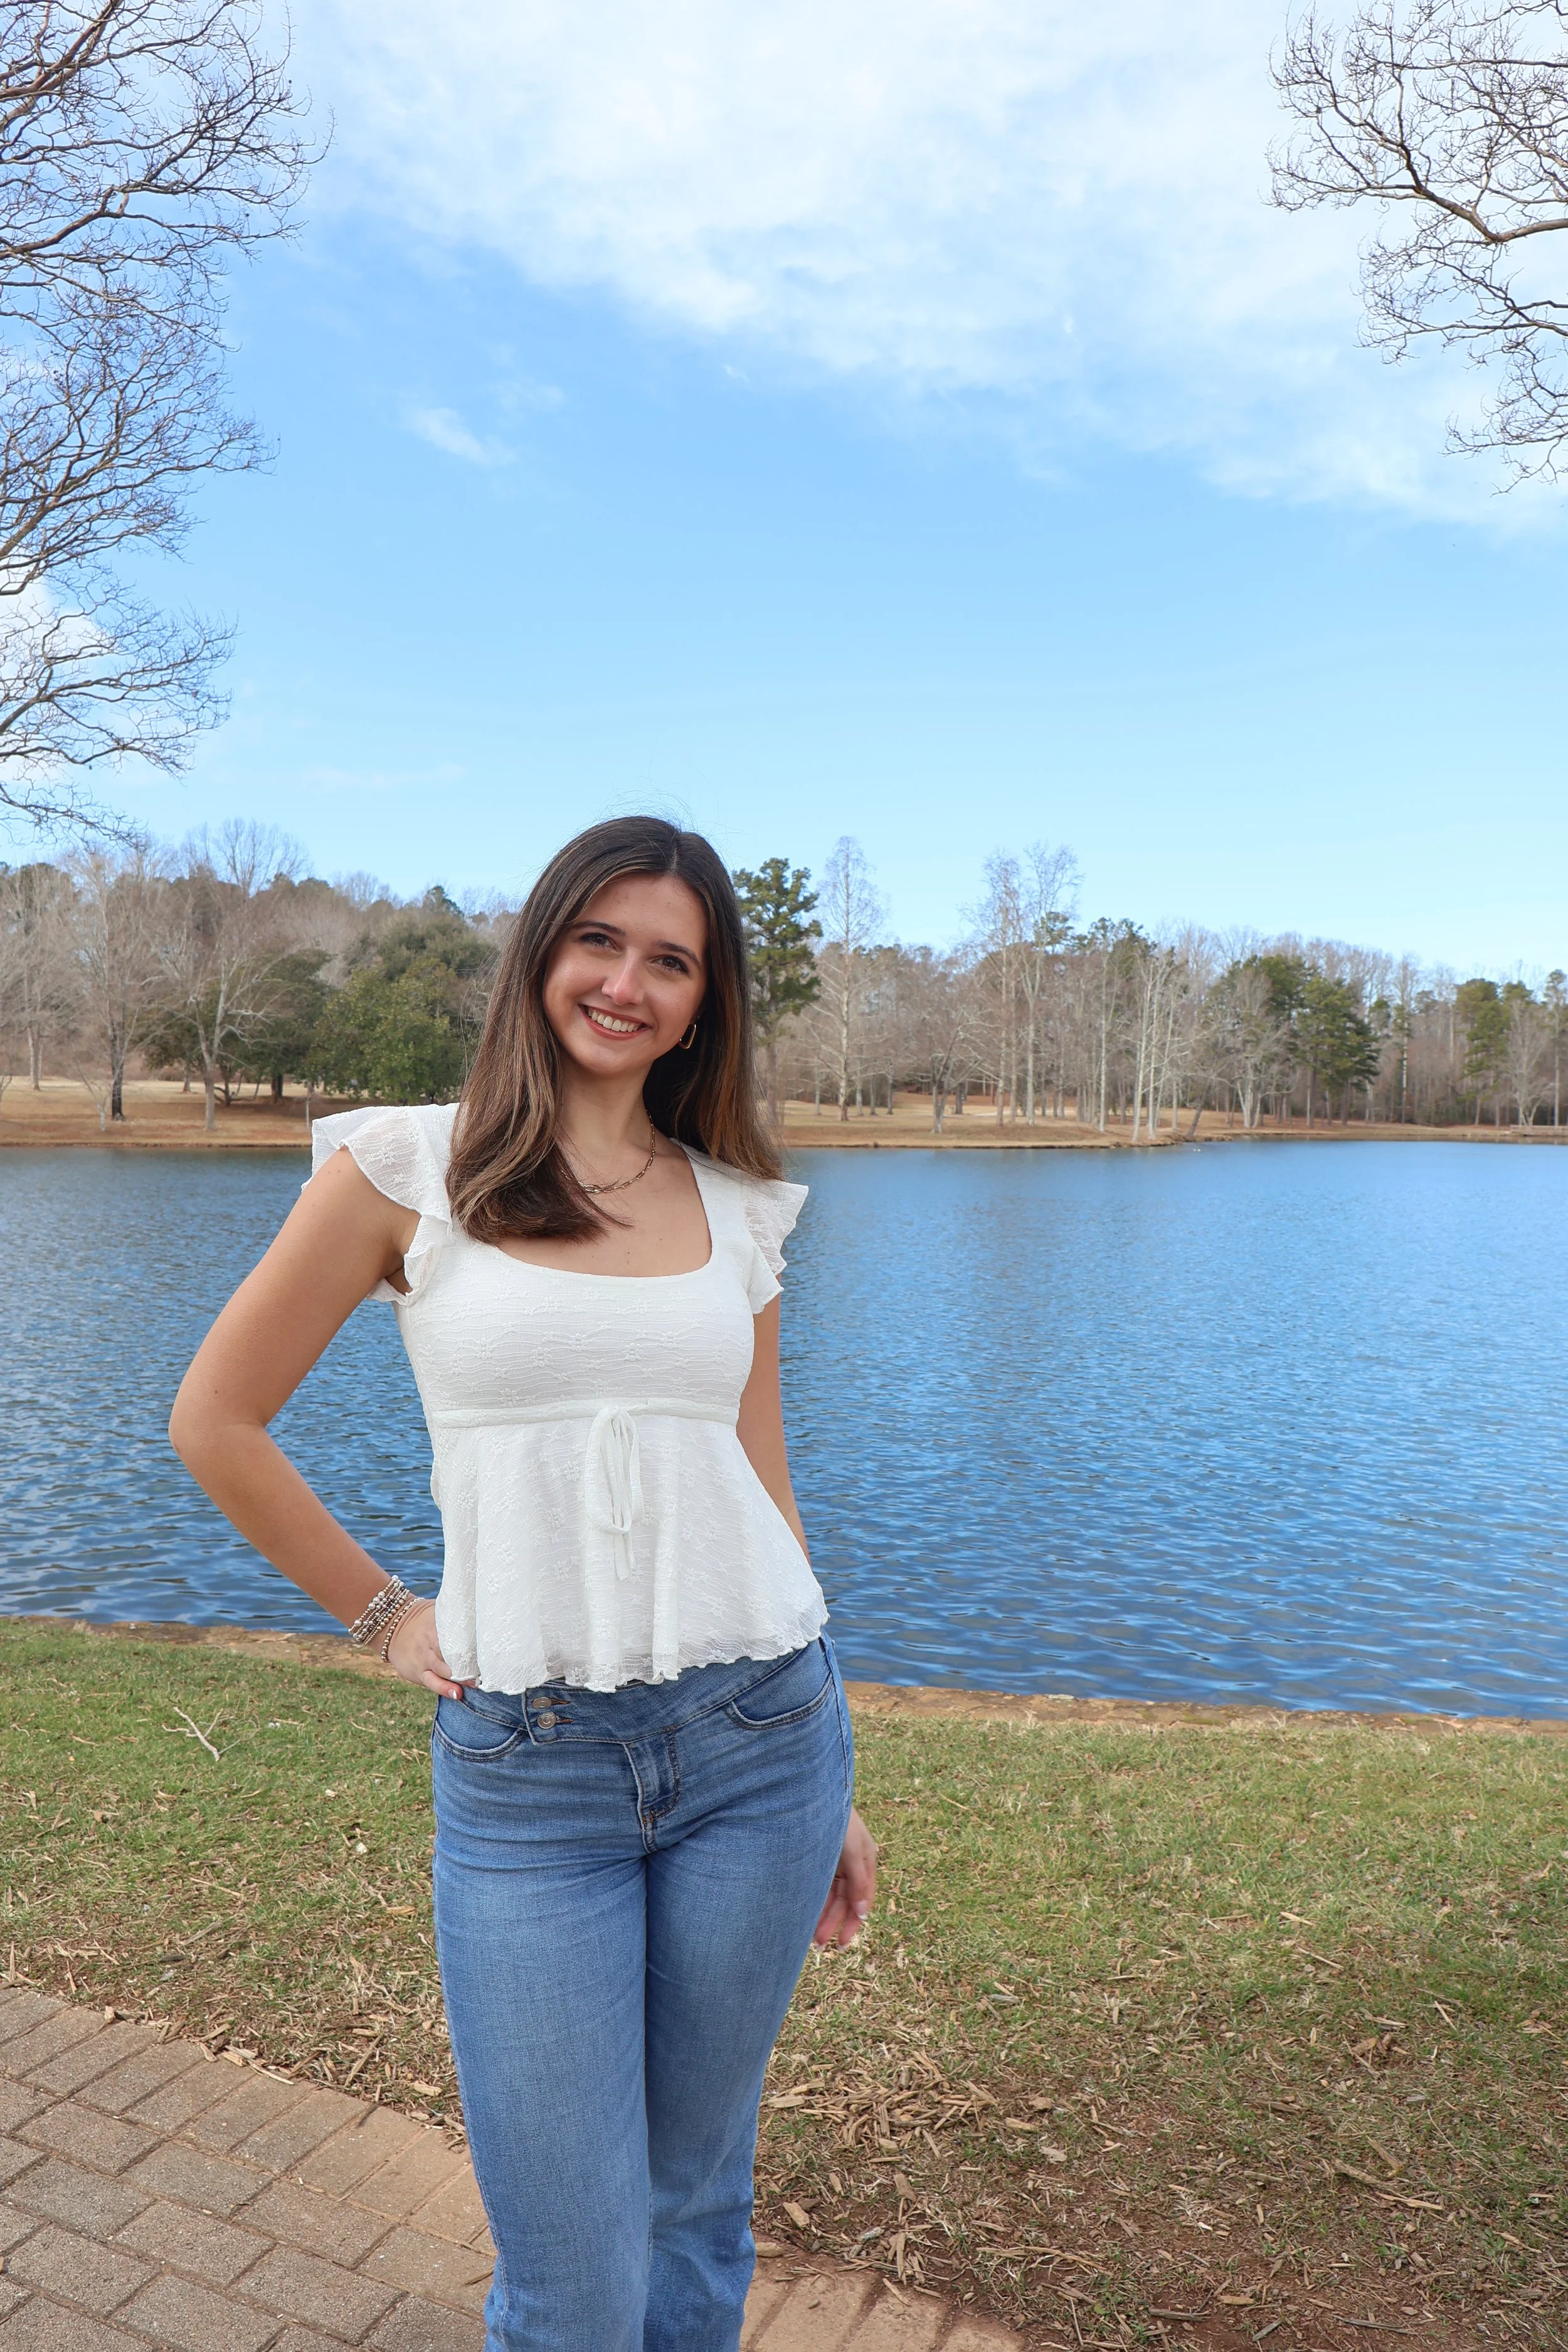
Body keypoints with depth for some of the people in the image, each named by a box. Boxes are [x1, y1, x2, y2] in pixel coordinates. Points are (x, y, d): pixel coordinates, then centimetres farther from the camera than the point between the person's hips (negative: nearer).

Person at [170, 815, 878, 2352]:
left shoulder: (734, 1203, 5)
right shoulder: (409, 1164, -4)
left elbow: (759, 1484, 9)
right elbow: (216, 1420, 2)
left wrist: (832, 1783, 11)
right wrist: (379, 1615, 3)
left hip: (758, 1734, 3)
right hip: (525, 1764, -2)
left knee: (696, 2205, 20)